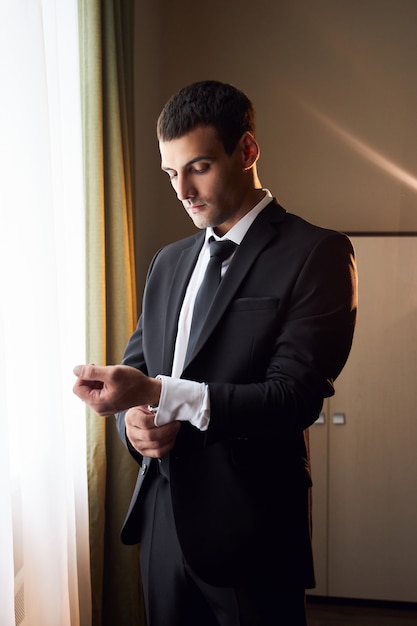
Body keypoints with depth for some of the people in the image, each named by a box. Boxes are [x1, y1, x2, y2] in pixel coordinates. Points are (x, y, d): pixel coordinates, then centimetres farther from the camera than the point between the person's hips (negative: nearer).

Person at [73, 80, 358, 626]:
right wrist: (133, 419, -8)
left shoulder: (318, 252, -9)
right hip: (163, 517, 6)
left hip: (251, 535, -5)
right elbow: (136, 365, 16)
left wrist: (159, 394, -26)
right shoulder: (168, 262, 12)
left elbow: (295, 398, -18)